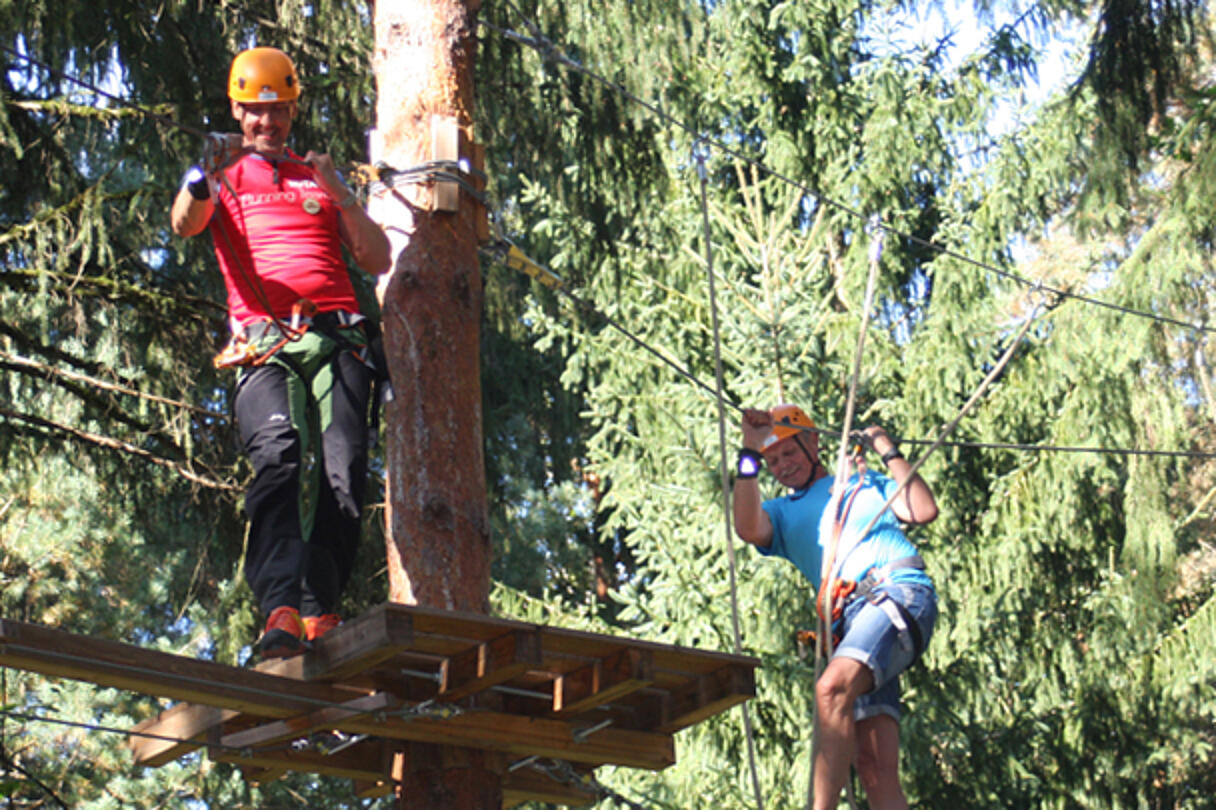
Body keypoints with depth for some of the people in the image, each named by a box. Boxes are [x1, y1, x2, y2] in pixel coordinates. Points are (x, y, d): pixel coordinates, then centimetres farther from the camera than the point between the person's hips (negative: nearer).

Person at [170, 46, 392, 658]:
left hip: (336, 338, 3)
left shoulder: (319, 177, 28)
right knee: (278, 454, -27)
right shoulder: (224, 177, 22)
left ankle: (321, 613, -14)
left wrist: (340, 196, 3)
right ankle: (280, 612, -39)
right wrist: (206, 177, -24)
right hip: (263, 344, -3)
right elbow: (183, 225, -2)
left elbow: (378, 262, 19)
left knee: (343, 467, -18)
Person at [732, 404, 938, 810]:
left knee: (832, 688, -32)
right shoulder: (783, 513, 30)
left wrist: (886, 450, 14)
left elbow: (924, 510, 10)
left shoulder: (865, 484, 27)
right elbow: (748, 529, 6)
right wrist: (749, 451, 5)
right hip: (850, 620, 5)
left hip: (901, 592, -4)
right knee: (874, 769, -9)